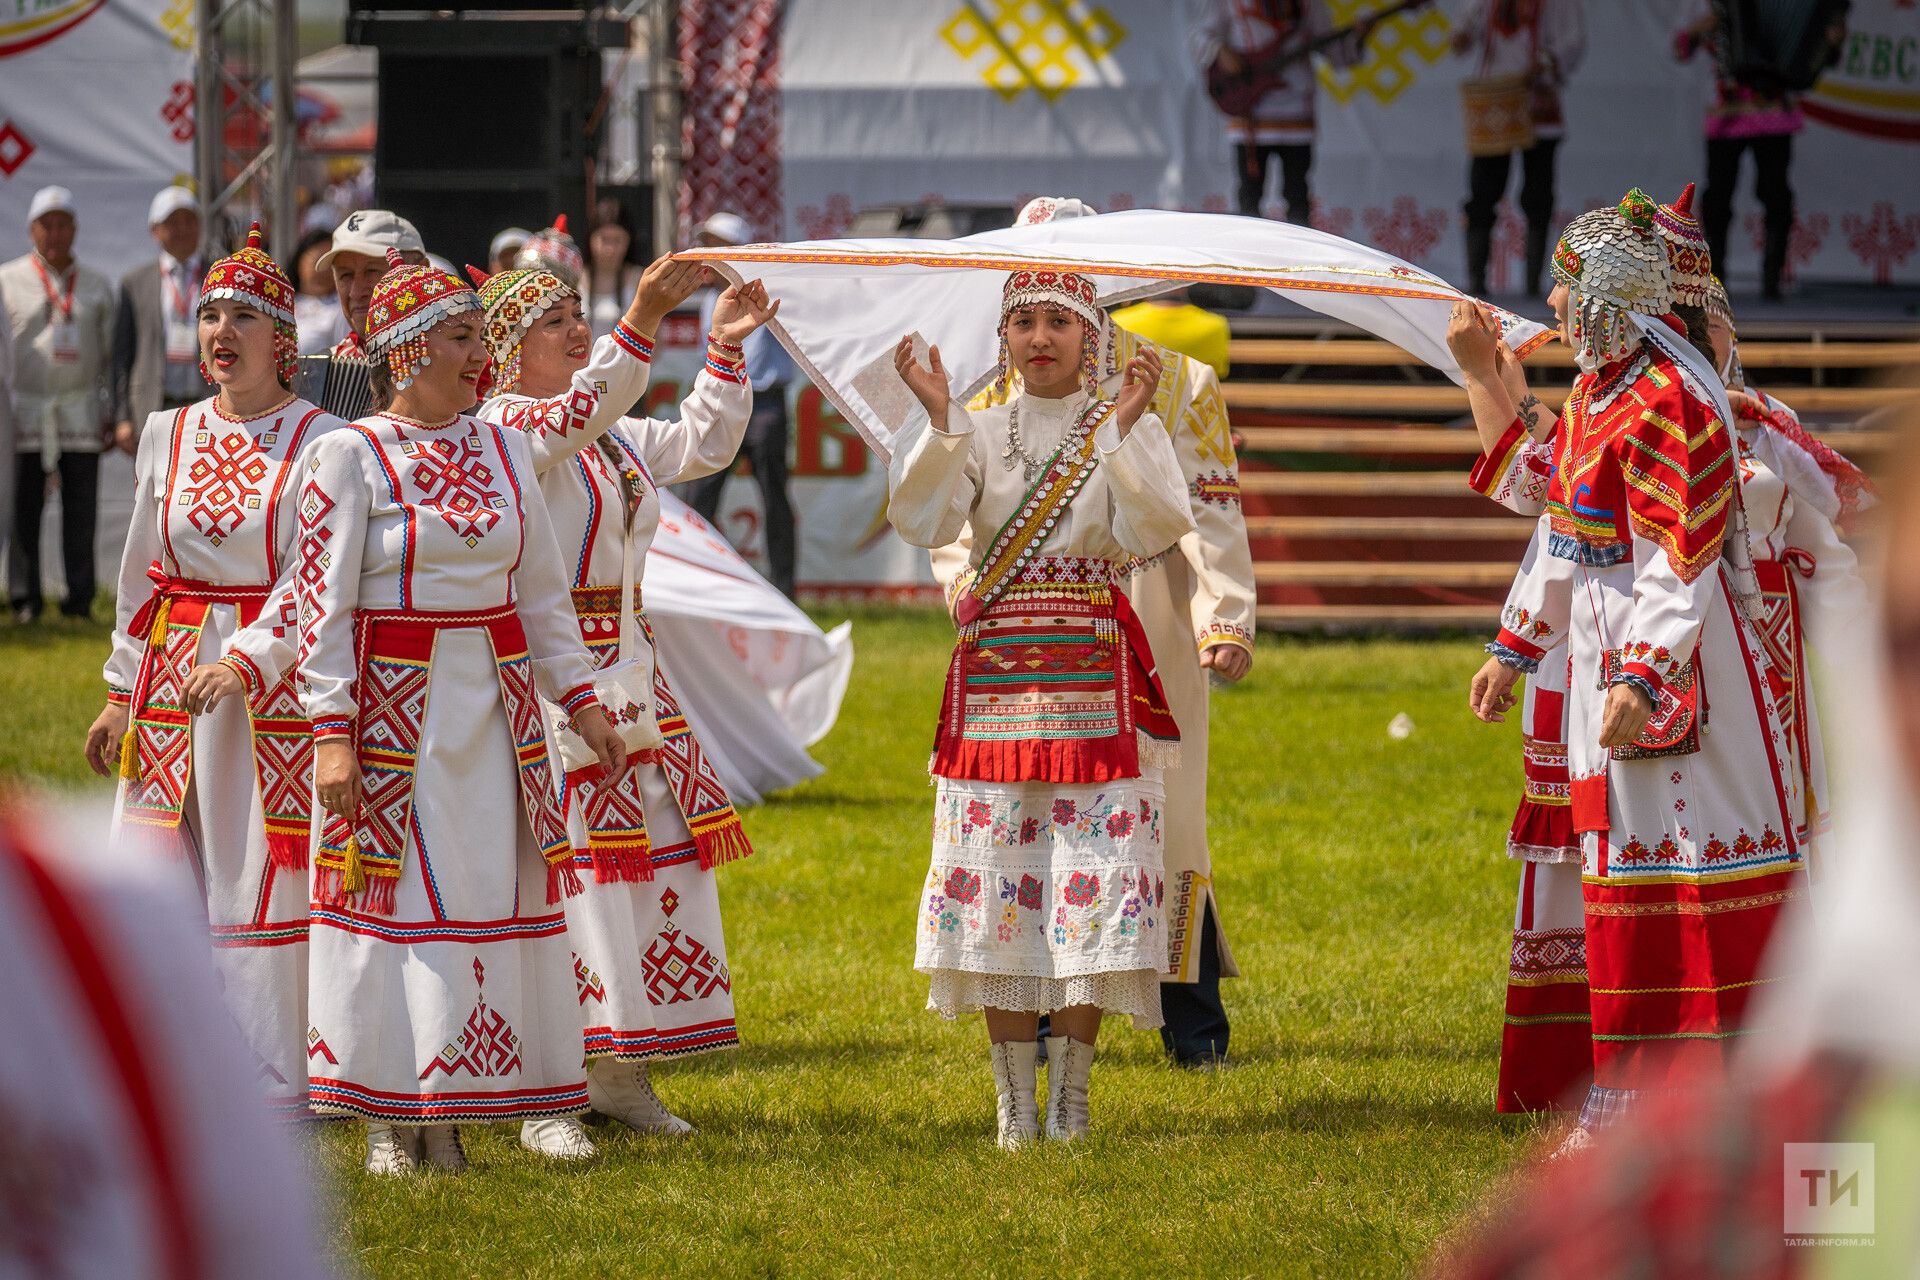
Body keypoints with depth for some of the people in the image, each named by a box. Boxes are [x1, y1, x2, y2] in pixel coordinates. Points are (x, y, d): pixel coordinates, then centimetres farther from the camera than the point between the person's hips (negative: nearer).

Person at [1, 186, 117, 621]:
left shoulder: (97, 286, 11)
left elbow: (110, 356, 13)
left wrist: (111, 415, 6)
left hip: (81, 410, 1)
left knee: (81, 508, -1)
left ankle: (80, 597, 4)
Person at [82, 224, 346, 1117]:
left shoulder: (320, 444, -5)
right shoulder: (169, 437, 10)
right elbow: (142, 572, 15)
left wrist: (244, 662, -24)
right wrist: (123, 692, 12)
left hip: (277, 681, -4)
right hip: (176, 678, 4)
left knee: (267, 877, -4)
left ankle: (274, 1090, 2)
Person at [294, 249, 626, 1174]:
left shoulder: (503, 451, 11)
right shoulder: (351, 455, -5)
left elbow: (543, 592, 16)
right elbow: (322, 603, -8)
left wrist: (581, 699, 10)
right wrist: (332, 732, -14)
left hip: (497, 699, 5)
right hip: (393, 704, -5)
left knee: (505, 885, 3)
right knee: (393, 887, -3)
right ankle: (390, 1117, 3)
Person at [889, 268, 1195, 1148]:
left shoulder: (1129, 429, 4)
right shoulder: (976, 429, 8)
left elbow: (1153, 531, -13)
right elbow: (921, 522, -7)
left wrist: (1125, 427, -21)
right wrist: (938, 422, -18)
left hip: (1092, 675, -1)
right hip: (992, 675, 2)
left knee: (1090, 875, -5)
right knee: (998, 875, 0)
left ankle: (1070, 1099, 3)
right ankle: (1015, 1101, 6)